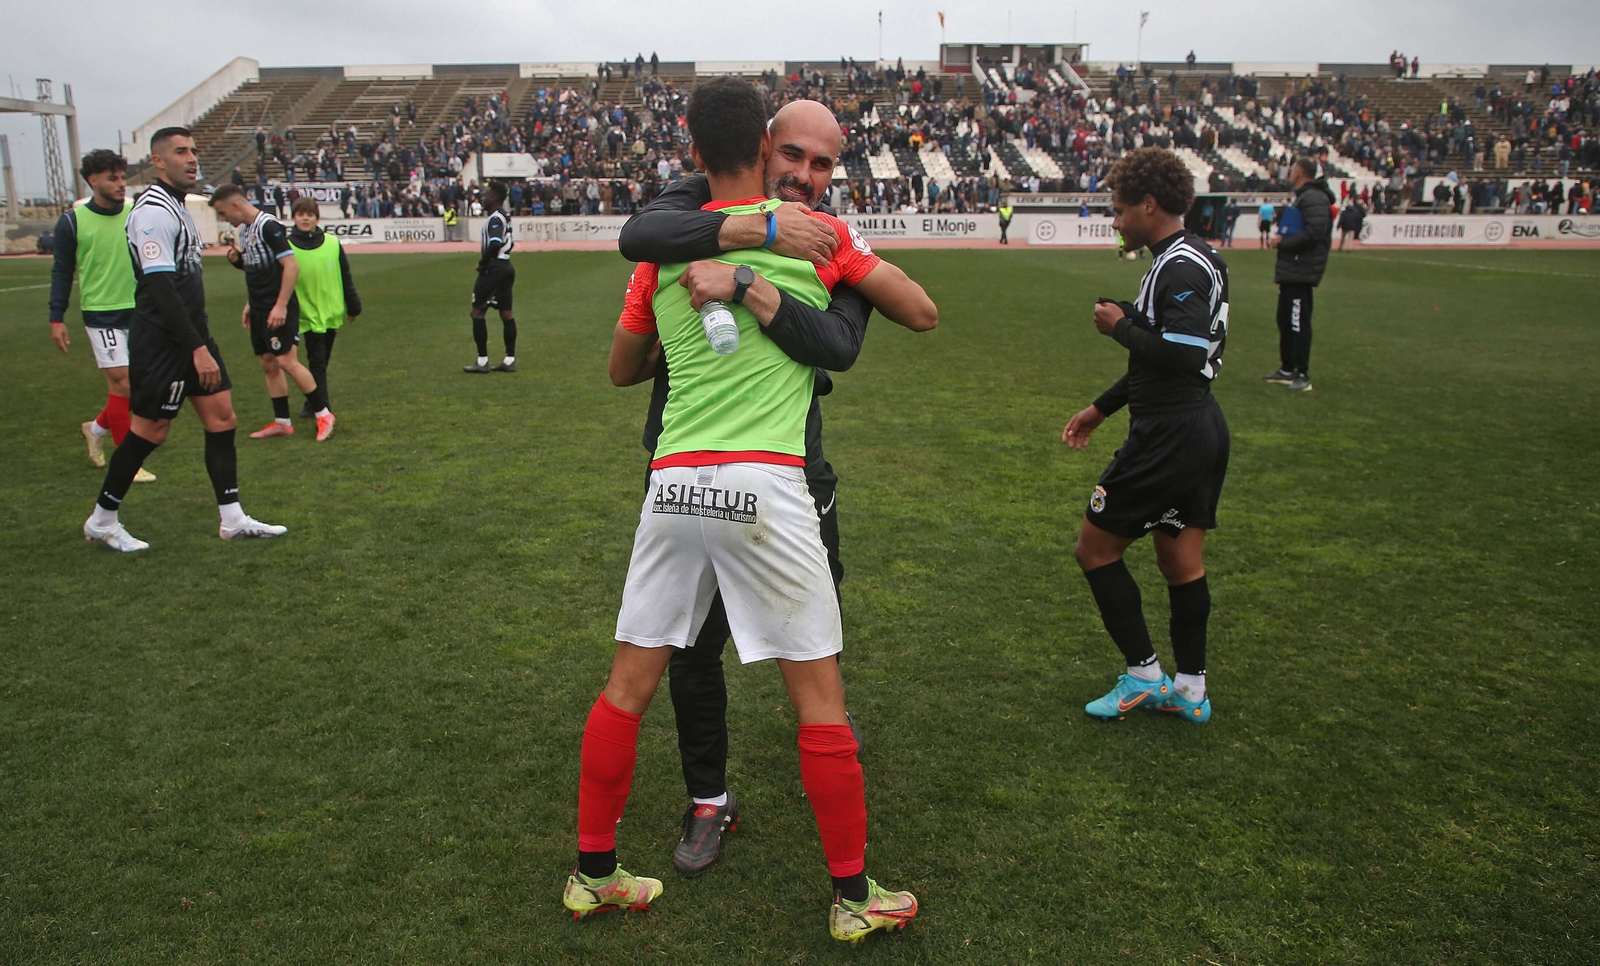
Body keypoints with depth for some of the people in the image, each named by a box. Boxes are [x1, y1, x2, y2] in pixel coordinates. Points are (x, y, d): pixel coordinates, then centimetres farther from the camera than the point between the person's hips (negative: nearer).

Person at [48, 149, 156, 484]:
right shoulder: (72, 221, -3)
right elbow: (62, 271, 3)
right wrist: (56, 318, -1)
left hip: (139, 312, 4)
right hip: (100, 314, -4)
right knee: (123, 383, -7)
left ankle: (97, 428, 33)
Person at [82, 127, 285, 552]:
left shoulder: (177, 206, 15)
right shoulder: (154, 211, -17)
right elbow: (160, 287, -24)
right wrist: (198, 349, -26)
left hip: (192, 336, 10)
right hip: (162, 342, -9)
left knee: (222, 418, 6)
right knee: (149, 430, 0)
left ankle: (232, 519, 10)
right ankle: (102, 521, 16)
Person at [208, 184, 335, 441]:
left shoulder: (269, 226, -14)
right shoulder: (244, 230, 14)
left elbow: (291, 265, -20)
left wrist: (280, 306, -22)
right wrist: (238, 260, 9)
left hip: (279, 309, -9)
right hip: (259, 310, 9)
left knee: (287, 361, -13)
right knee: (268, 364, 9)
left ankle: (323, 414, -4)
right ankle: (282, 422, 16)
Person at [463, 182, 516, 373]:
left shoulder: (495, 219, -16)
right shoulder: (505, 218, 14)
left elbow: (494, 244, -29)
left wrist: (483, 263, -16)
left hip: (493, 269, -10)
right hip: (506, 267, 10)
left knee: (478, 311, -4)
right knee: (506, 313, 10)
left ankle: (482, 361, -4)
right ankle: (510, 360, 12)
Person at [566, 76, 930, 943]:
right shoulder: (817, 232, 4)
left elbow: (621, 369, 23)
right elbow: (921, 309, 15)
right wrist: (852, 285, 33)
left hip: (674, 482, 4)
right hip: (765, 486, -3)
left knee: (629, 682, 14)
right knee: (818, 694, 7)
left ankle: (593, 873, 28)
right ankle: (852, 896, 20)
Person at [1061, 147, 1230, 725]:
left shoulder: (1179, 268, -18)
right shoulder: (1191, 258, 14)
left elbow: (1183, 354, -30)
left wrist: (1120, 326, -15)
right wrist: (1101, 409, 23)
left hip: (1170, 436, -10)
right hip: (1201, 428, 10)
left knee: (1095, 548, 1)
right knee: (1181, 561, 16)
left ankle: (1144, 677, 10)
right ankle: (1189, 689, 25)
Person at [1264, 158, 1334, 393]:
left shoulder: (1313, 198, -14)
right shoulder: (1302, 197, 19)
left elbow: (1314, 233, -23)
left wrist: (1282, 242, -15)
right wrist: (1279, 238, 5)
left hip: (1301, 272, -11)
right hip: (1291, 270, 11)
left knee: (1298, 324, -9)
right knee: (1284, 320, 16)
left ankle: (1303, 376, -5)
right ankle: (1287, 370, 26)